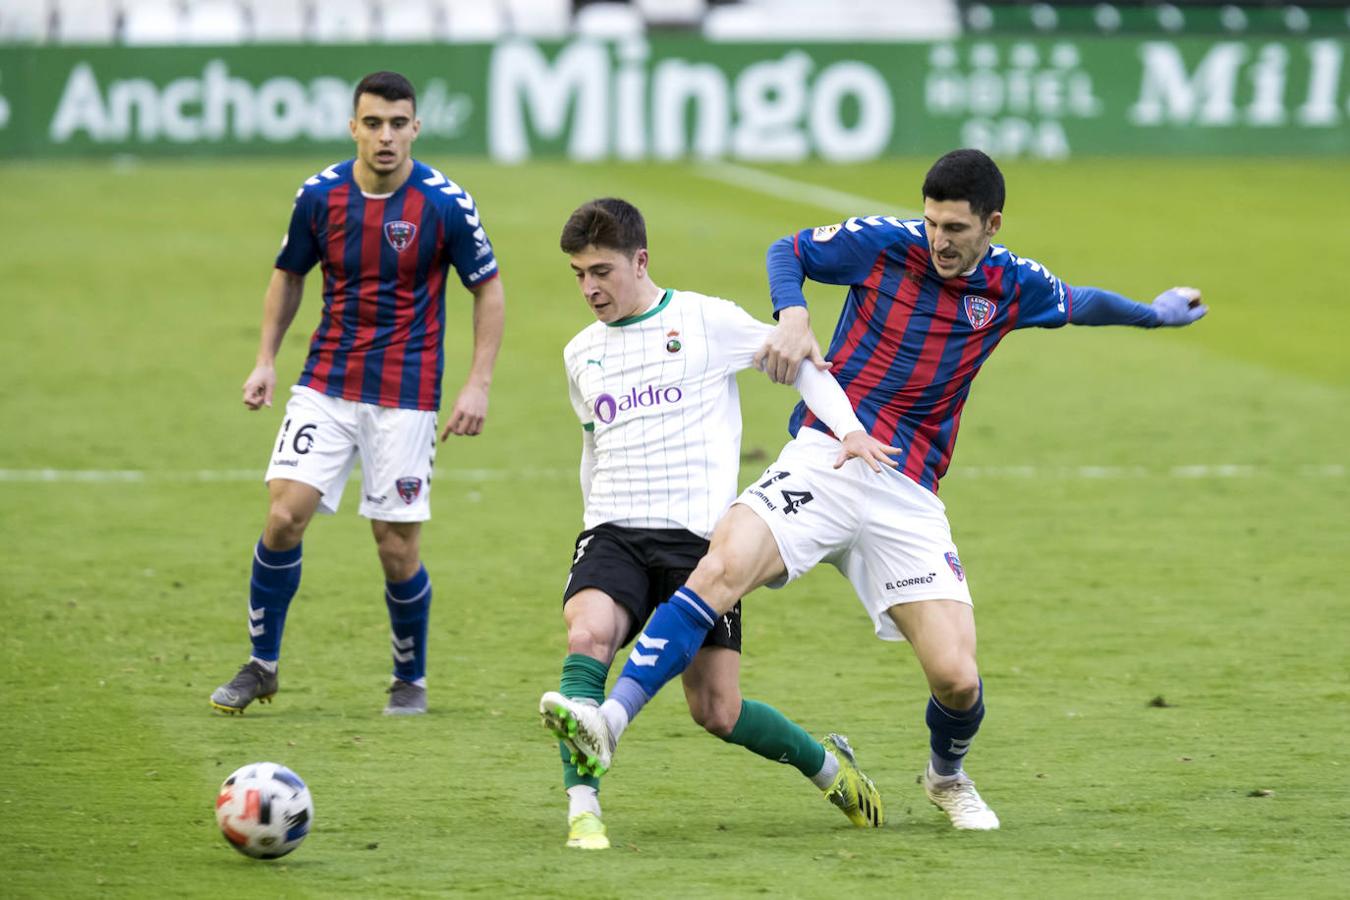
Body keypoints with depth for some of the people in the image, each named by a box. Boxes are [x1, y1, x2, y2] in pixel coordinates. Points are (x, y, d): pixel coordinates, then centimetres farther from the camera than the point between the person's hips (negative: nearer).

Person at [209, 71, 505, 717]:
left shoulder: (445, 203, -10)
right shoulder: (320, 195, -2)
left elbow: (488, 289, -1)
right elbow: (289, 276, 14)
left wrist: (478, 385, -8)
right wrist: (265, 361, 5)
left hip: (405, 396, -2)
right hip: (326, 385, 2)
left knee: (397, 548, -2)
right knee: (285, 513, -11)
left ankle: (410, 680, 20)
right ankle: (261, 664, 6)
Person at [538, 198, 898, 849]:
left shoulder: (706, 321, 1)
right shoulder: (581, 354, 16)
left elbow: (796, 360, 8)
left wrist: (849, 430, -3)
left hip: (698, 536, -3)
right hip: (615, 534, 3)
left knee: (716, 712, -2)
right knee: (586, 633, -29)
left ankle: (830, 766, 26)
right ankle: (582, 810, -34)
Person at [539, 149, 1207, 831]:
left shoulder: (1011, 286, 6)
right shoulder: (884, 243, -2)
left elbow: (1079, 303, 28)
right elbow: (788, 251, 11)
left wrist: (1153, 313, 28)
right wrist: (792, 316, -7)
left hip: (908, 496, 2)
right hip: (824, 459, -2)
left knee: (956, 679, -9)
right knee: (723, 567, -30)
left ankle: (946, 775, 26)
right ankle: (611, 718, -35)